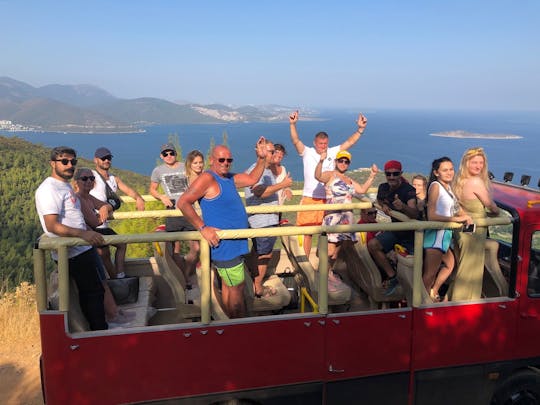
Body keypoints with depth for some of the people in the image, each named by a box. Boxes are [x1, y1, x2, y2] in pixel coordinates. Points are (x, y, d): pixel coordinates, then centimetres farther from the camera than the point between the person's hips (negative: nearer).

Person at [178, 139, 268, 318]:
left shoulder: (229, 178, 11)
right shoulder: (207, 178, -16)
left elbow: (252, 179, 22)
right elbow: (183, 202, -22)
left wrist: (262, 158, 8)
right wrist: (202, 227, -25)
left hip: (233, 244, 10)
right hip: (224, 244, -9)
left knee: (228, 284, 20)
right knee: (237, 288, -1)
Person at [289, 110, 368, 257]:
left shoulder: (332, 153, 6)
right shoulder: (307, 152, -1)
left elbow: (349, 142, 2)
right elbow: (296, 141, -15)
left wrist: (360, 129, -10)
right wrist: (293, 124, -30)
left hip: (328, 200, 2)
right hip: (309, 199, -2)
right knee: (306, 232, 2)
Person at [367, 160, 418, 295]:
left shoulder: (409, 190, -22)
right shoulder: (383, 188, -3)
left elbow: (415, 214, -37)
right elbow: (379, 200, 21)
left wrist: (403, 206, -58)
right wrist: (383, 206, -3)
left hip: (411, 230, -6)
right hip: (395, 229, 6)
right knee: (372, 245, -14)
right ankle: (392, 278, -8)